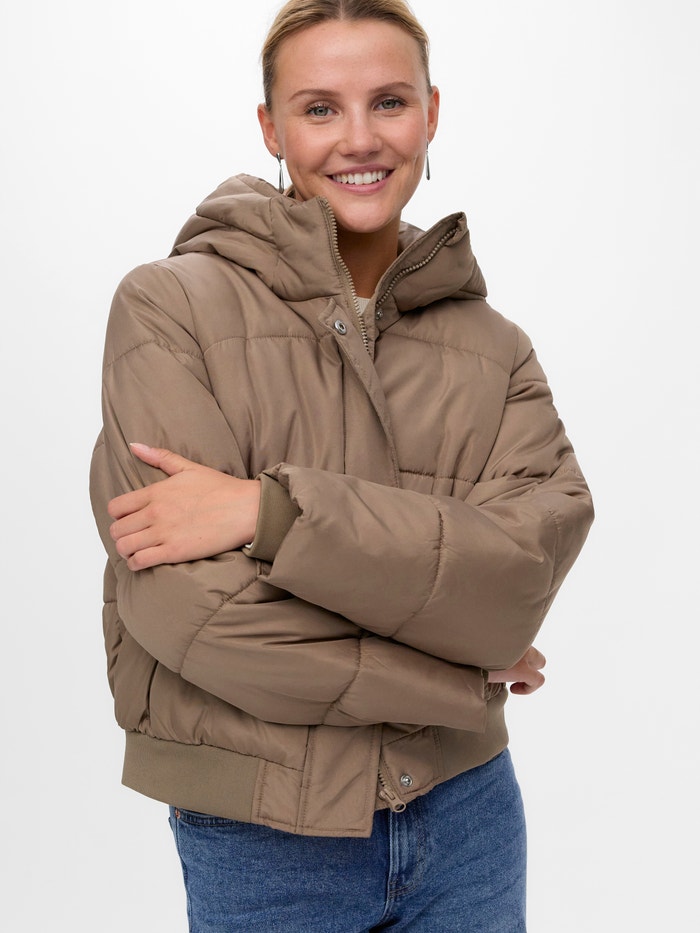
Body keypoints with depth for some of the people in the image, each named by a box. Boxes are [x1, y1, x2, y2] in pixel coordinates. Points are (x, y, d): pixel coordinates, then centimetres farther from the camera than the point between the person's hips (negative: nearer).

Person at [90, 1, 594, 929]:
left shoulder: (494, 347, 2)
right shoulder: (169, 306, -10)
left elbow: (527, 565, -13)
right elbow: (195, 610, -18)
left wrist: (276, 511, -24)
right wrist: (465, 672, -10)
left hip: (467, 813, 3)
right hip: (263, 842, -3)